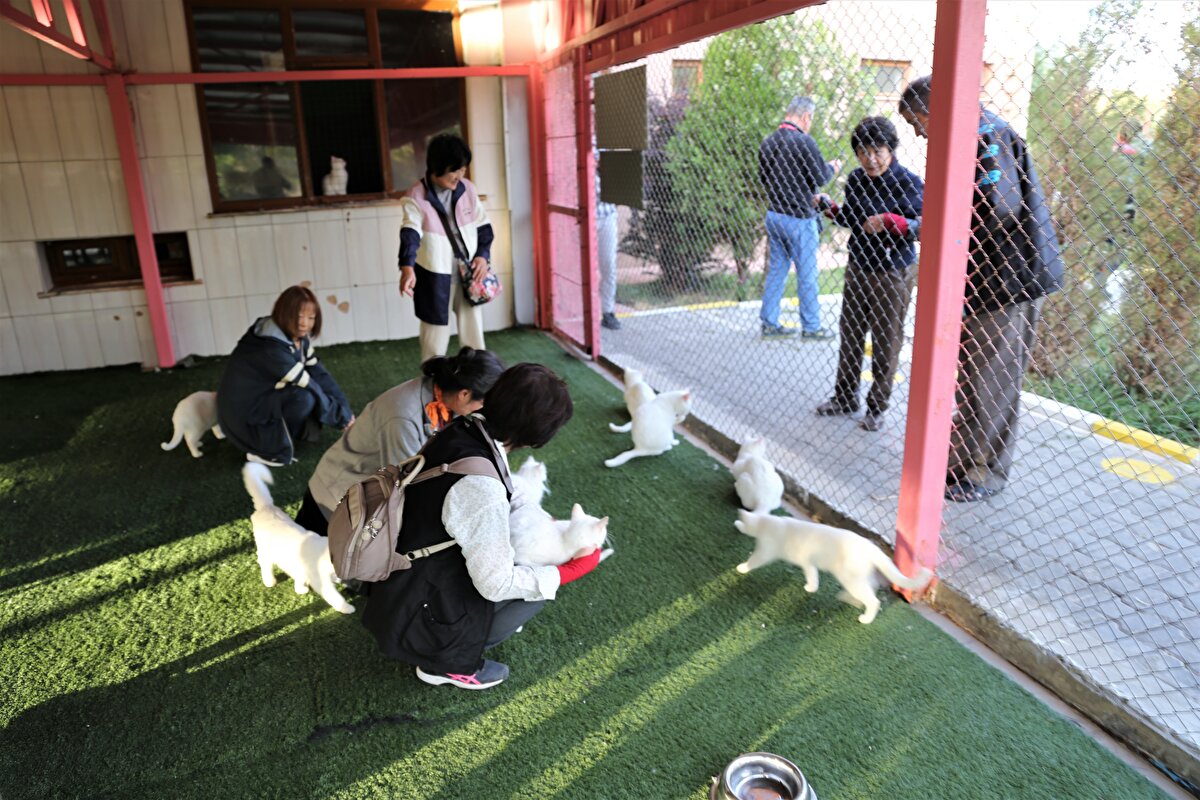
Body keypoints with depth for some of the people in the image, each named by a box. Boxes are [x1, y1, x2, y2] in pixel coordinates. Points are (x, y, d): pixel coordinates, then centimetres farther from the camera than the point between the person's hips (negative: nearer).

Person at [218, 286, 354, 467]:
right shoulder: (271, 348, -29)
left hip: (266, 397, 9)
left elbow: (319, 375, -4)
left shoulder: (298, 337, -3)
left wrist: (346, 410, -10)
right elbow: (310, 388, -25)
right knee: (305, 396, -29)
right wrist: (342, 418, -16)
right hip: (244, 416, -9)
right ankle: (269, 450, -11)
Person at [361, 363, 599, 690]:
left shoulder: (462, 431, -9)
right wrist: (575, 568, -13)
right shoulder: (481, 488, -33)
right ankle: (447, 662, 8)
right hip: (415, 623, -8)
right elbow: (496, 585, -22)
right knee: (540, 582, -2)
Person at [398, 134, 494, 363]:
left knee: (474, 330, 14)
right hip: (435, 278, -4)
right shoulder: (416, 197, -16)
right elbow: (410, 234, -29)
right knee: (436, 334, 6)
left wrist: (483, 255, -5)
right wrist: (407, 268, -45)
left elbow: (483, 226, 8)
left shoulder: (468, 189, -1)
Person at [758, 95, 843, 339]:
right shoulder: (804, 141, -17)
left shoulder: (768, 142, 5)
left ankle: (769, 323, 18)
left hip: (774, 215, 7)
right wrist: (832, 168, 6)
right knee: (807, 274, 4)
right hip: (799, 218, -7)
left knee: (776, 269, 14)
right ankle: (811, 327, 13)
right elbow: (821, 178, -13)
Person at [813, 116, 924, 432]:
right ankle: (844, 397, 31)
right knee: (850, 337, 15)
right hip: (858, 267, 6)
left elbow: (922, 227, -16)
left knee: (885, 344, 6)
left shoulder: (908, 183, -14)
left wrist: (889, 221, -29)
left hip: (892, 274, -5)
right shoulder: (856, 179, 2)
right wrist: (830, 207, -2)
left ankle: (876, 408, 20)